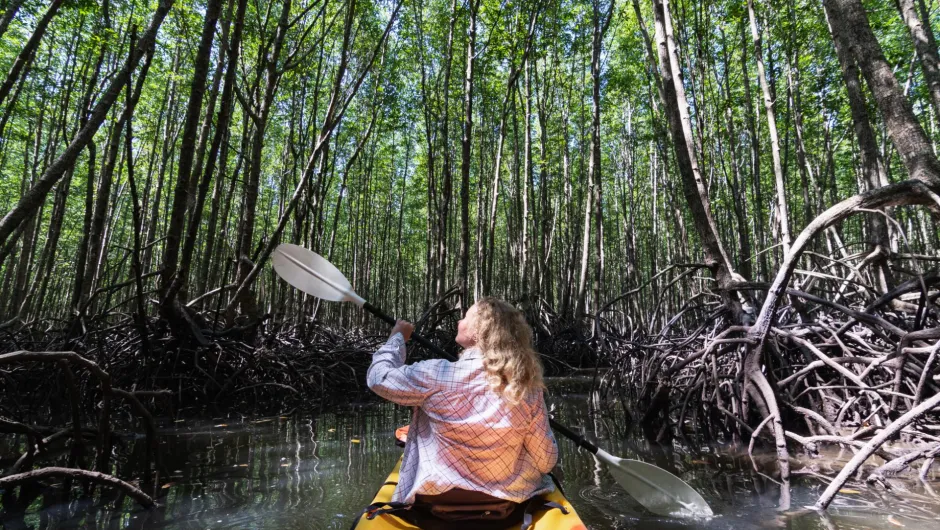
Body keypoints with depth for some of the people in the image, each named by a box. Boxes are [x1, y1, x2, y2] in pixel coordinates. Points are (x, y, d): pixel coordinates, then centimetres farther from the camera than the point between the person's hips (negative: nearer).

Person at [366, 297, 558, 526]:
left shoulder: (438, 375, -21)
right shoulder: (528, 388, -14)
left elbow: (378, 377, -6)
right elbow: (546, 461, -7)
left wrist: (397, 336, 9)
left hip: (437, 505, -2)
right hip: (506, 509, 2)